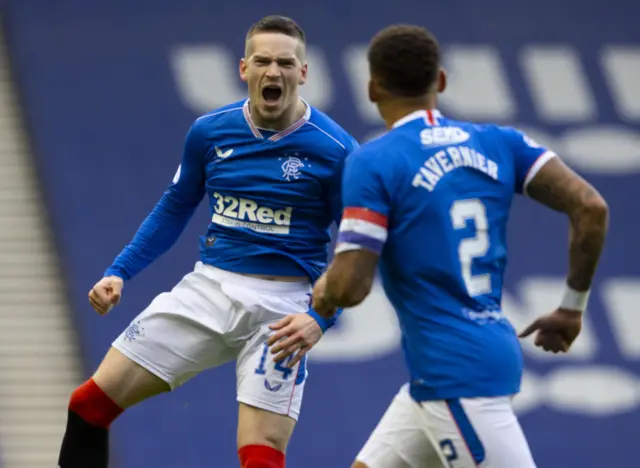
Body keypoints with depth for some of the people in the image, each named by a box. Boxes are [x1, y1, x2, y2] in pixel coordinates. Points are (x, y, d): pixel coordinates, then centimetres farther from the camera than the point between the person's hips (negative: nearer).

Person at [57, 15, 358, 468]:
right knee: (90, 404, 0)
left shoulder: (335, 150, -10)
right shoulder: (209, 132, 2)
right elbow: (174, 210, 16)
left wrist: (321, 317, -20)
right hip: (207, 290, 4)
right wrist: (119, 272, 7)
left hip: (279, 308, -4)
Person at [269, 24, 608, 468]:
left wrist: (323, 292, 9)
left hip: (456, 375, -8)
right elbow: (590, 207, 0)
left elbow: (351, 286, -16)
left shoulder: (374, 162, -11)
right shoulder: (498, 143, 7)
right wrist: (572, 307, 12)